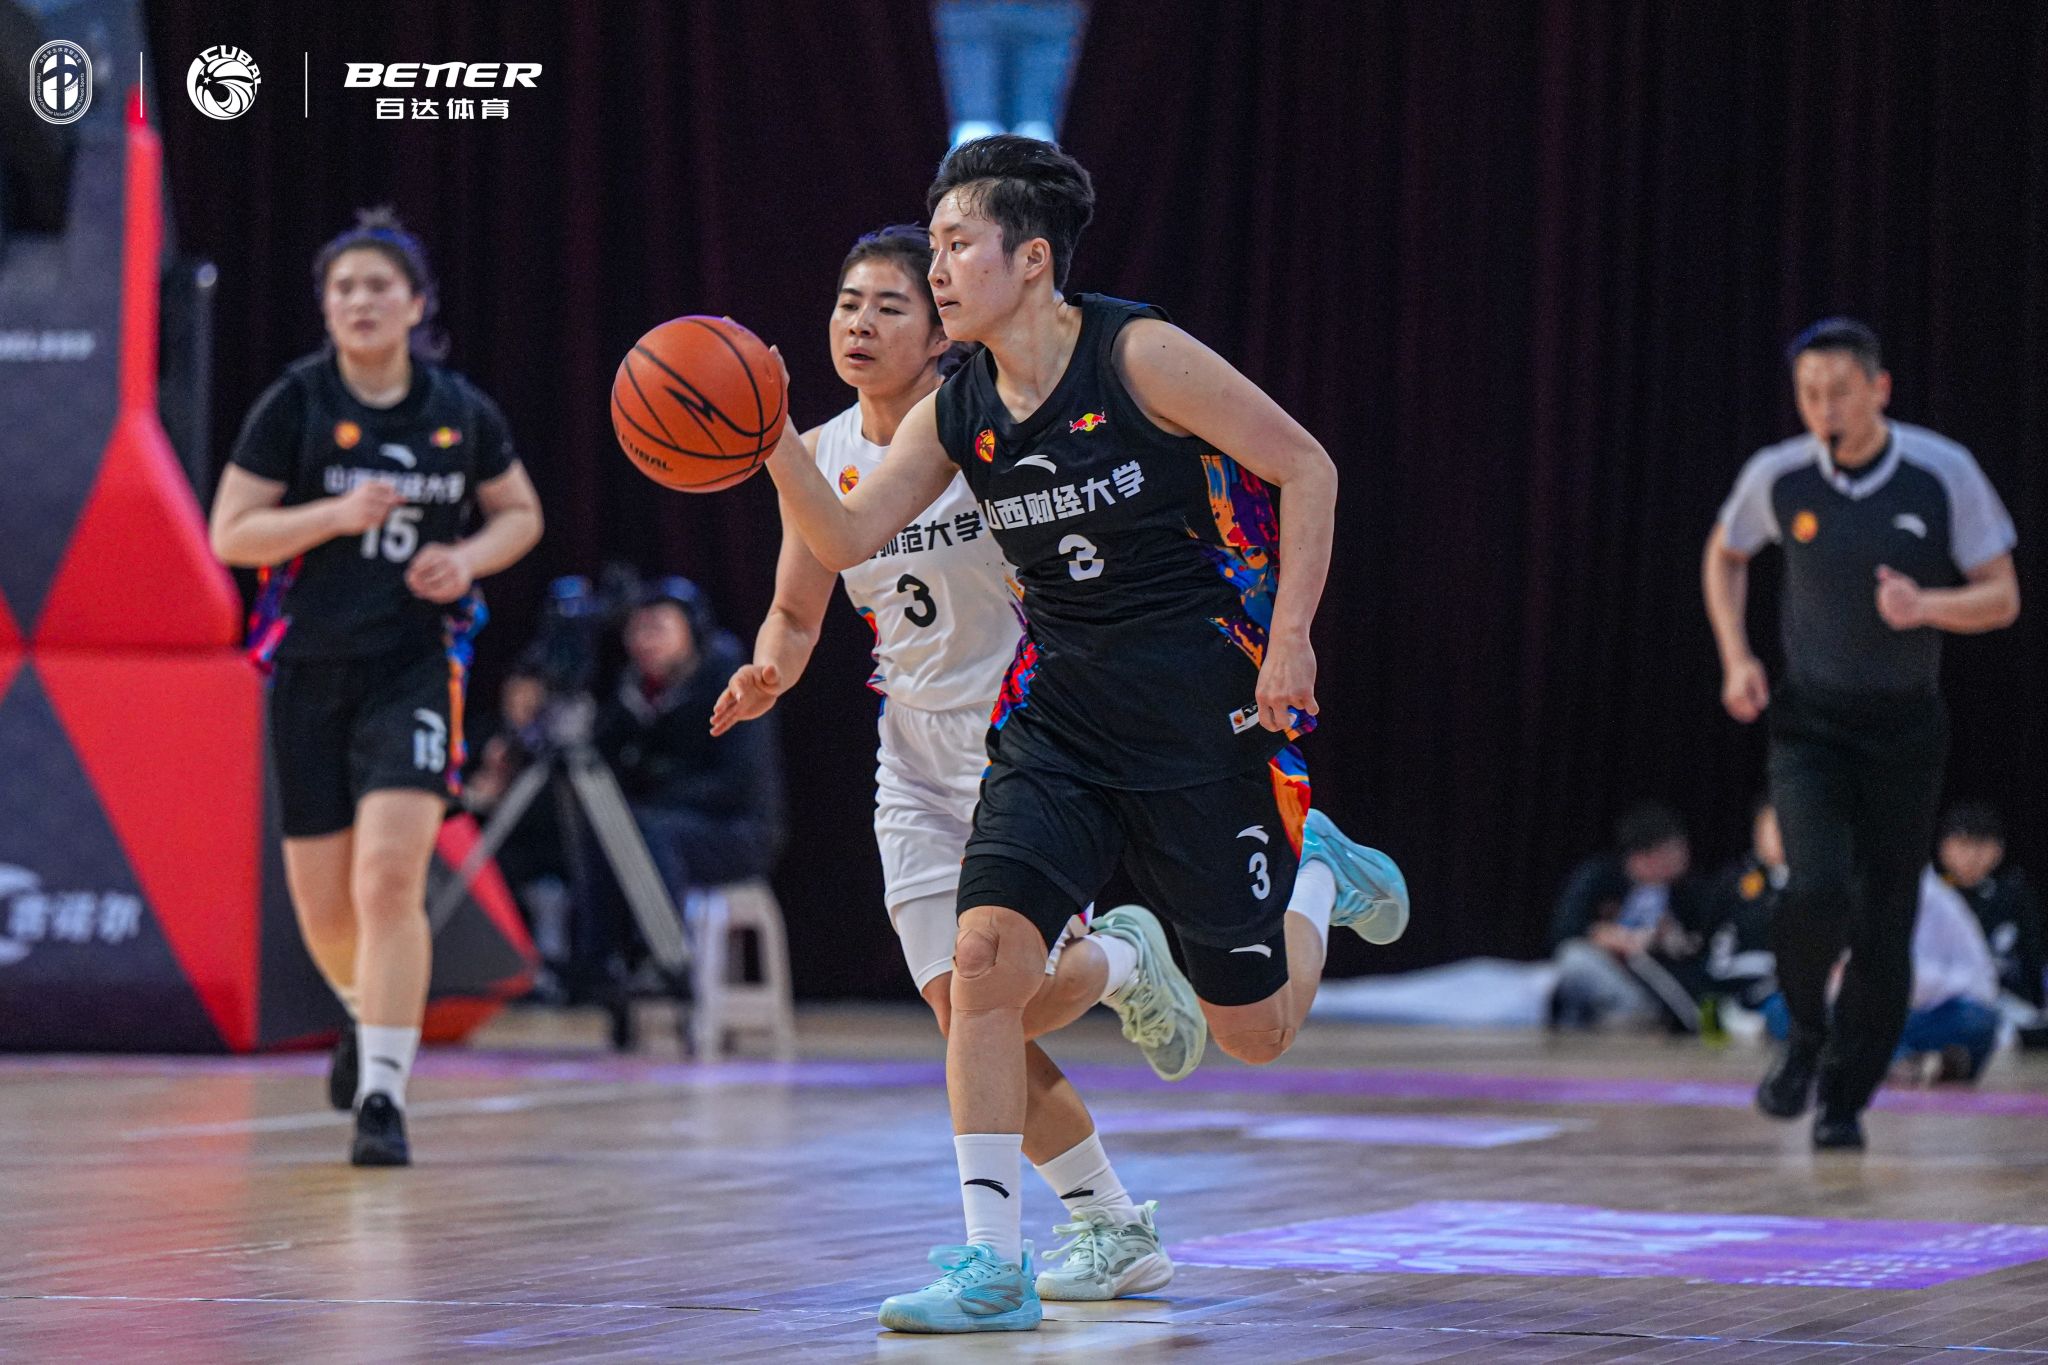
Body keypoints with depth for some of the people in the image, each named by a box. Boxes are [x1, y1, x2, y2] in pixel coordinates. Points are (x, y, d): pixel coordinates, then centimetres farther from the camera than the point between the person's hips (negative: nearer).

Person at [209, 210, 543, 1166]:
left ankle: (383, 1094, -16)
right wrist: (336, 514, -20)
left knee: (391, 877, -19)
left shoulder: (461, 412, 2)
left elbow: (521, 514, 16)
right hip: (310, 667, 1)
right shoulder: (294, 403, -4)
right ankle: (365, 1012, 43)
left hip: (416, 666, -1)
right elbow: (230, 533, -6)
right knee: (323, 903, 9)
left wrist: (469, 557, -5)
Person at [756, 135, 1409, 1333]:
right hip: (1059, 713, 4)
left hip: (1203, 706, -4)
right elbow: (846, 540, -1)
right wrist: (775, 444, -18)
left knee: (1253, 1033, 4)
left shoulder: (1138, 356, -13)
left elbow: (1306, 470, -9)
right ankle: (996, 1265, -10)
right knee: (986, 950, -18)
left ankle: (1316, 874, 38)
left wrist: (1289, 644, -14)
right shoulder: (956, 413, 3)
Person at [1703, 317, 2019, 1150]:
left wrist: (1926, 606, -26)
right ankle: (1806, 1034, 8)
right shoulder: (1778, 477, -8)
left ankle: (1844, 1098, 18)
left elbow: (2002, 598, -6)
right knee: (1818, 889, -20)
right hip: (1809, 722, 0)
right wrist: (1736, 658, 0)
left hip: (1904, 729, 0)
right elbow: (1724, 556, 13)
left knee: (1887, 919, 1)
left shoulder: (1943, 473, -12)